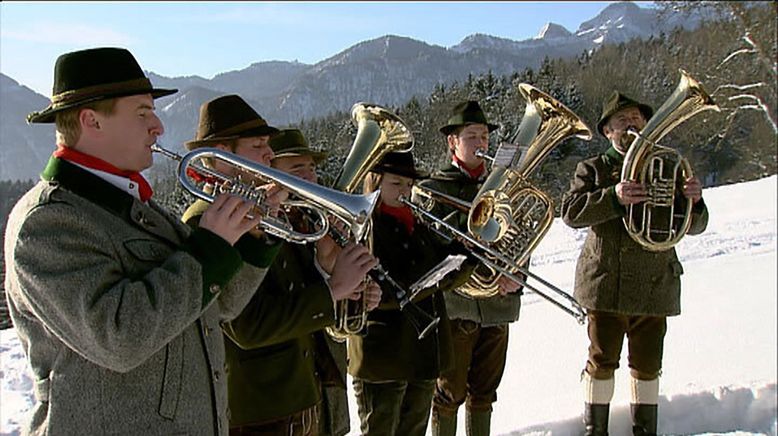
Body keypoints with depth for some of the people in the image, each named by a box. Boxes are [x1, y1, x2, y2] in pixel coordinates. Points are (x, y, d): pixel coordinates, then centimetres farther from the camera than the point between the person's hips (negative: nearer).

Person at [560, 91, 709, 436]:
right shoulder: (592, 169, 5)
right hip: (606, 284, -2)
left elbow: (694, 226, 9)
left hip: (655, 287, 3)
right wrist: (613, 198, -27)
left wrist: (693, 201, -14)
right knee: (602, 362, 3)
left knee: (648, 365, 11)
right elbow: (570, 211, -12)